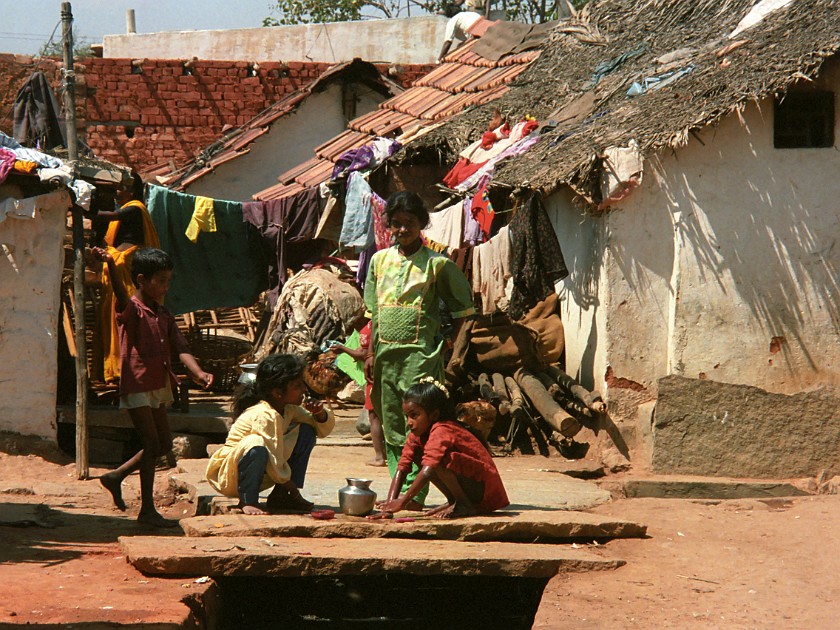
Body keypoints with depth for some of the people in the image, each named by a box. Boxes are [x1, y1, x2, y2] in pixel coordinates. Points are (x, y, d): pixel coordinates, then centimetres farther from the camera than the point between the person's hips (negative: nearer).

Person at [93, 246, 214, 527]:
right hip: (137, 385, -8)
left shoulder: (164, 316, 11)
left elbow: (180, 347, 0)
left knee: (164, 444, 13)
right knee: (152, 445, -8)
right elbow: (121, 295, -32)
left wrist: (197, 372, -20)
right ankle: (147, 510, -2)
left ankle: (115, 476, 27)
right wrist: (111, 267, -54)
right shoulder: (131, 310, -10)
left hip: (159, 386, 8)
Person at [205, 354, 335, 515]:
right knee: (256, 445, -41)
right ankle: (247, 502, -20)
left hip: (264, 473, 9)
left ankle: (281, 496, 2)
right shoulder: (265, 416, -26)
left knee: (306, 431, 4)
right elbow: (274, 460, -26)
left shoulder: (289, 410, 2)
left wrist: (321, 415, -9)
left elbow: (323, 430, 14)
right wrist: (289, 485, -12)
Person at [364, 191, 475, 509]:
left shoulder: (437, 264, 0)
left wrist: (444, 347, -1)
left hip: (420, 353, -5)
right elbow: (374, 312, 17)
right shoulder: (380, 260, 13)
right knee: (391, 426, 7)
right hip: (385, 352, 5)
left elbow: (461, 309, 6)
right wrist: (371, 353, 10)